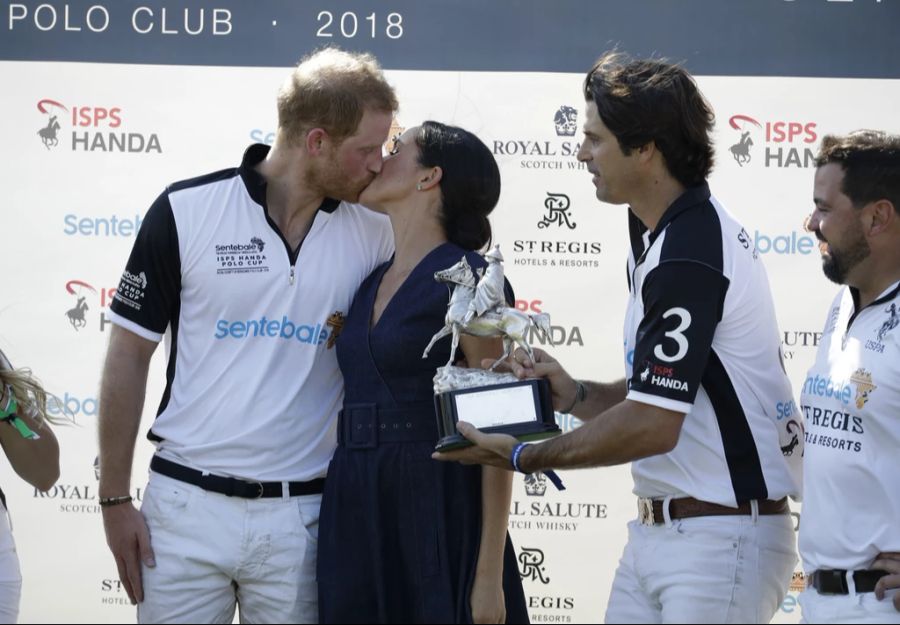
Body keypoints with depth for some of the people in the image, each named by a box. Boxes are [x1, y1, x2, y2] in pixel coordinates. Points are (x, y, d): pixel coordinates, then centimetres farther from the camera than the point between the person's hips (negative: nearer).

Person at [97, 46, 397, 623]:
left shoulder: (376, 234, 1)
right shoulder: (186, 212, -6)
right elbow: (129, 357, 0)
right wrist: (115, 498, -1)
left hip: (302, 513, 2)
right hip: (188, 505, -2)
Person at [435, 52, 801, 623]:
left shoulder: (690, 255, -19)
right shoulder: (660, 236, 13)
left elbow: (652, 426, -21)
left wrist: (523, 458, -11)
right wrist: (577, 396, 3)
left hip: (723, 536, -9)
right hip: (656, 530, 9)